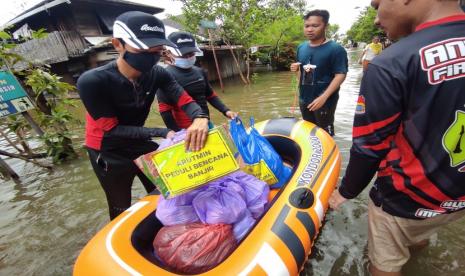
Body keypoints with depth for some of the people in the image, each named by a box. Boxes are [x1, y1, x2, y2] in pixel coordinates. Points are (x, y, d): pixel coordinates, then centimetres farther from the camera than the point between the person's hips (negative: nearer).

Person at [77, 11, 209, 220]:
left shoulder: (158, 74, -16)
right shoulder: (92, 81, -28)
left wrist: (200, 118, -42)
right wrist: (162, 133, -33)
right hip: (109, 154, -4)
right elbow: (111, 130, -25)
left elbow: (185, 100, -18)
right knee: (122, 211, 15)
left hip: (141, 144, 5)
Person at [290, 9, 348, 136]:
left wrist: (324, 97, -26)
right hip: (304, 99, 7)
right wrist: (296, 69, -3)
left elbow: (340, 75, -16)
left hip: (325, 100, -6)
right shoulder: (301, 47, 9)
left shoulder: (336, 49, -11)